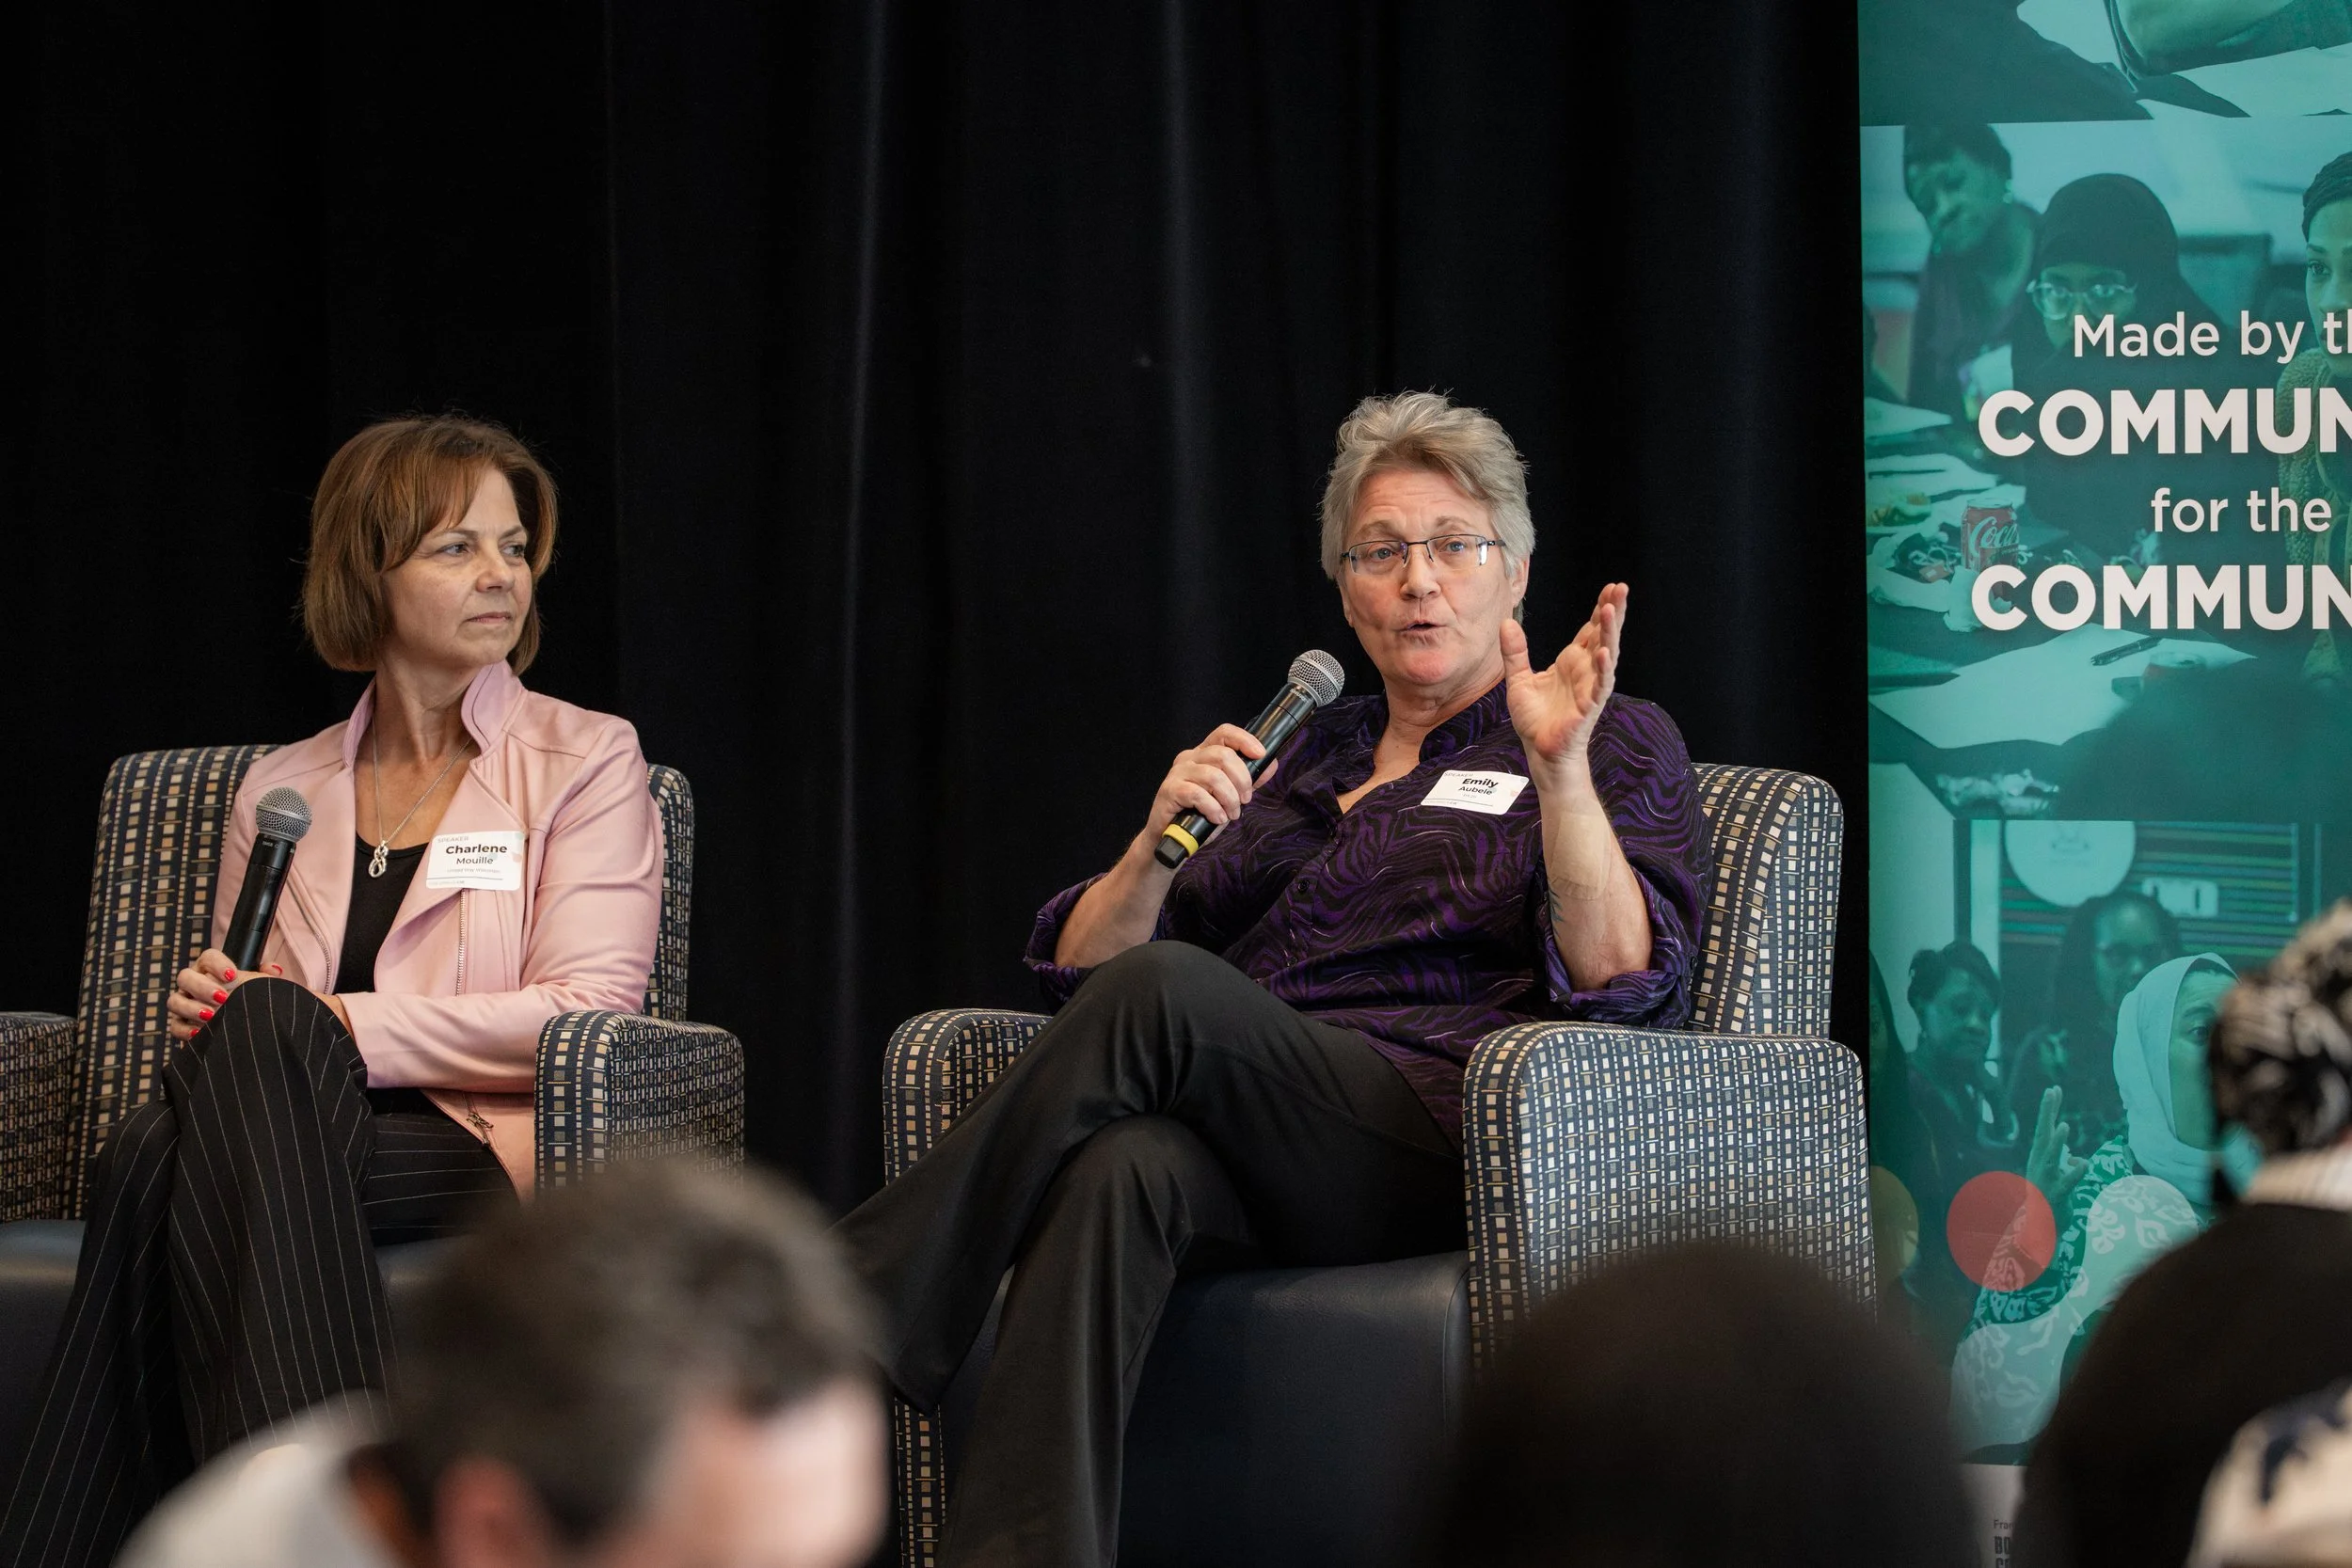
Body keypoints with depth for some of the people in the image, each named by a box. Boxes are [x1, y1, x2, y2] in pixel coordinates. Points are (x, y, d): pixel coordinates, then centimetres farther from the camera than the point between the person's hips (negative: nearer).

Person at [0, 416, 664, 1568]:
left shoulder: (585, 763, 11)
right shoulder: (281, 793, 22)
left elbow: (588, 1011, -3)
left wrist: (337, 1024, -12)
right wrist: (205, 1010, -5)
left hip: (480, 1150, -3)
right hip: (302, 1135, 3)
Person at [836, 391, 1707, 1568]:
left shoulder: (1620, 744, 17)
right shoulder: (1298, 755, 30)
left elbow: (1620, 984, -3)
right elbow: (1082, 969, 21)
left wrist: (1561, 766, -15)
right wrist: (1160, 843, 1)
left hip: (1444, 1149, -4)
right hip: (1232, 1136, 4)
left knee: (1164, 992, -32)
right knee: (1121, 1170, -36)